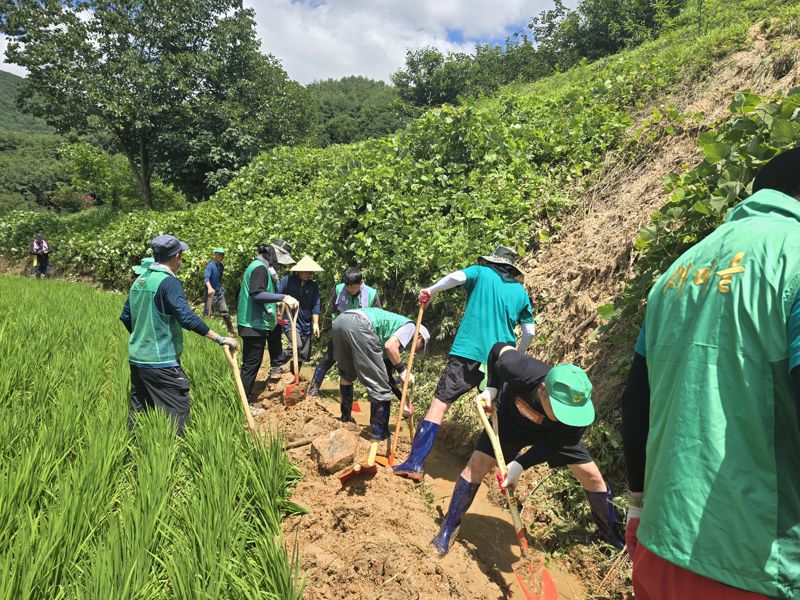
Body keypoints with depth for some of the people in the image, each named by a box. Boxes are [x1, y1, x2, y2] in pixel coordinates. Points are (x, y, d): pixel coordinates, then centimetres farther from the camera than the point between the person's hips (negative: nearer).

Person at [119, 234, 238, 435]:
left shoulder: (140, 280, 10)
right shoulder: (168, 281, -15)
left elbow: (125, 317, 17)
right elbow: (187, 317, -25)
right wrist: (220, 339, -23)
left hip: (137, 358, 9)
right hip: (161, 361, -9)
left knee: (138, 410, 18)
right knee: (177, 409, -3)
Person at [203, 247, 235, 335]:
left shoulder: (222, 266, 7)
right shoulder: (210, 266, -17)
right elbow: (206, 277, -32)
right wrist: (209, 287, -48)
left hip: (219, 293, 7)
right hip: (210, 293, -7)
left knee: (225, 312, 14)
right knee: (207, 313, -2)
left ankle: (231, 330, 26)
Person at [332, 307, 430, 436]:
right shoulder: (410, 326, 18)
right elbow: (390, 346, -5)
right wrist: (403, 371, 9)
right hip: (359, 325, -9)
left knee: (346, 374, 32)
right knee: (380, 385, 4)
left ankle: (345, 417, 44)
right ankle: (379, 433, 12)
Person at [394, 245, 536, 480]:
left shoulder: (482, 273, 8)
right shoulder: (520, 291, 15)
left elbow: (457, 277, -15)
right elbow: (529, 333, 13)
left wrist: (430, 291, -2)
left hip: (468, 353, -3)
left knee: (439, 404, -6)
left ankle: (415, 463, -13)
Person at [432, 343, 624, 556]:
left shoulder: (578, 410, -39)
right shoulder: (521, 372, -43)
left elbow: (551, 445, -25)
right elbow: (499, 349, -21)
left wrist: (520, 465, -34)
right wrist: (492, 389, -22)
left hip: (556, 434, 1)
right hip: (510, 419, 0)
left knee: (591, 475, -4)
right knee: (478, 462, -11)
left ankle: (613, 536, 23)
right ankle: (448, 530, 5)